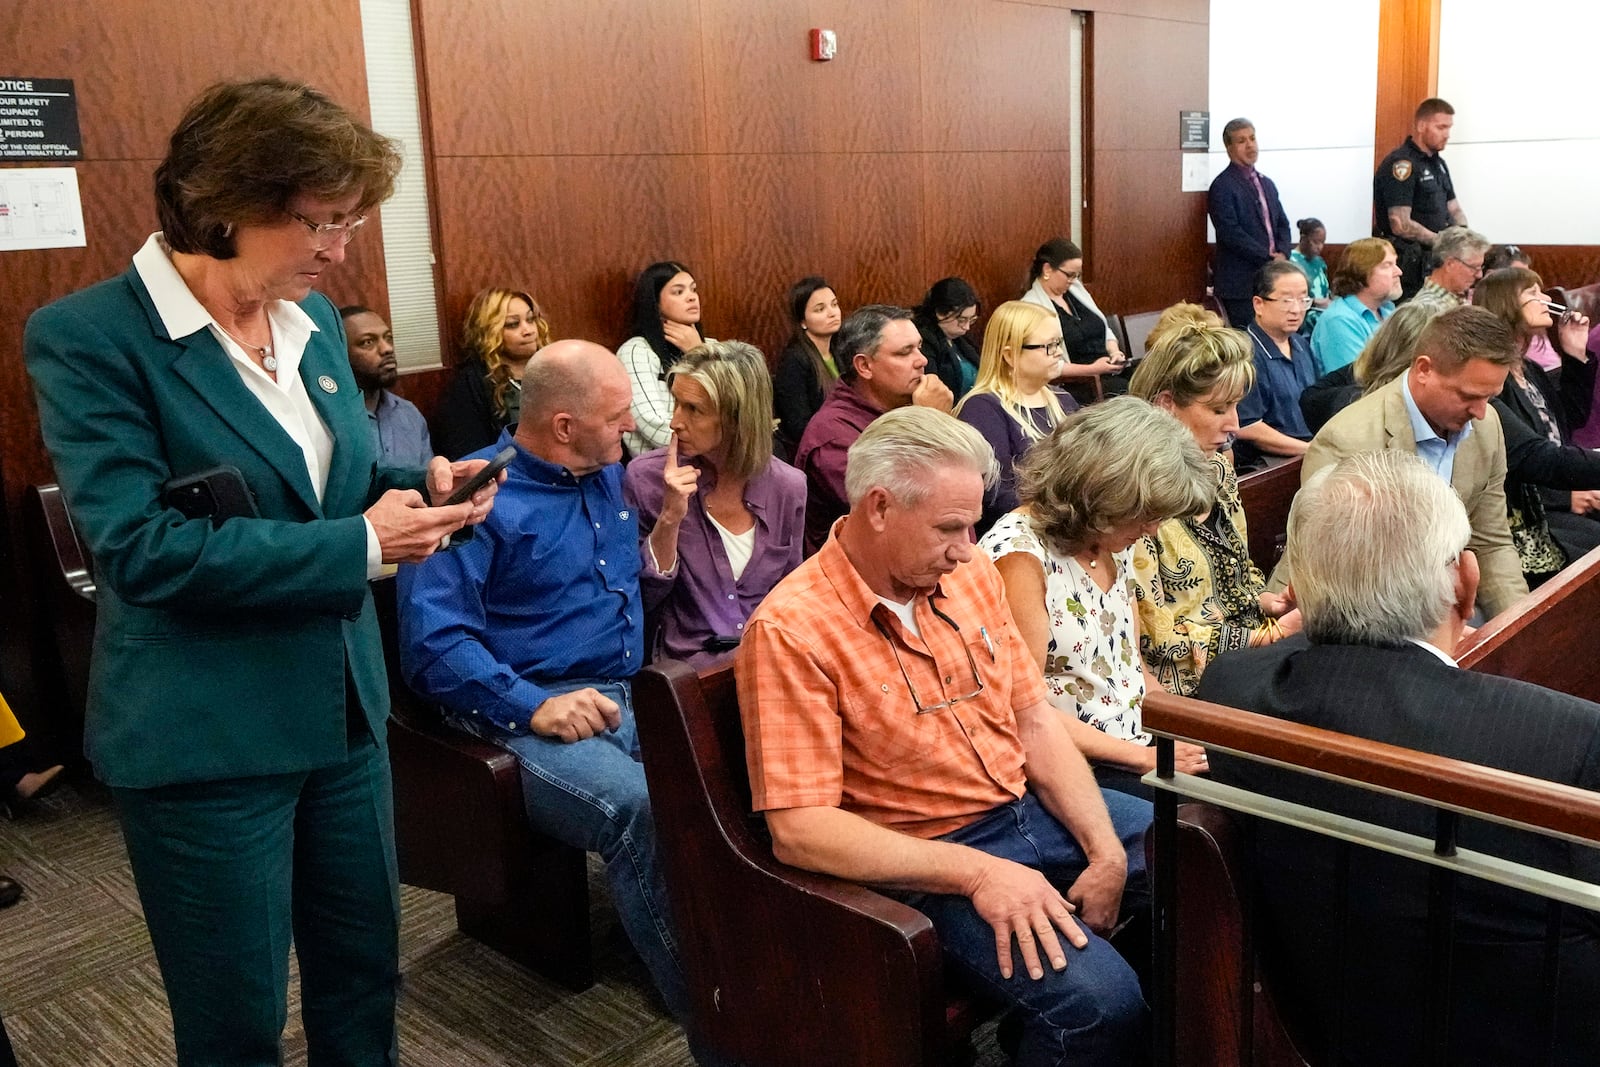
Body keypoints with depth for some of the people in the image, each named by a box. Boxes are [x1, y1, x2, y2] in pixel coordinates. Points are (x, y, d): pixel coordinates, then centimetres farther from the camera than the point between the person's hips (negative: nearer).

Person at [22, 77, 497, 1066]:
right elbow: (140, 548, -24)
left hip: (344, 707, 7)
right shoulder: (88, 337, -16)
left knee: (366, 969, 21)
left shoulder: (313, 317, 5)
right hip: (204, 736, -6)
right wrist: (358, 545, -24)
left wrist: (421, 487, -6)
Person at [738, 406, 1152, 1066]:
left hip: (1033, 806, 8)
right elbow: (798, 829, -22)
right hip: (929, 859, -7)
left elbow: (1035, 720, 7)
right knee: (1099, 1000, -27)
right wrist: (977, 873, -27)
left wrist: (1106, 850, -5)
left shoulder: (969, 572, 2)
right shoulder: (790, 630, -19)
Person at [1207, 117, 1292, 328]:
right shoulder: (1222, 186, -7)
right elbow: (1231, 234, -16)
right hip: (1240, 283, -7)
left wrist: (1282, 254, -2)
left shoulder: (1267, 183, 19)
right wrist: (1268, 258, -14)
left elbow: (1282, 224, 18)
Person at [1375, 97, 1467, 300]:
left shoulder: (1438, 163, 17)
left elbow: (1454, 209, 21)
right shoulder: (1401, 164, -14)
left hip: (1434, 258, 9)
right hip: (1408, 261, -9)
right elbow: (1401, 226, -22)